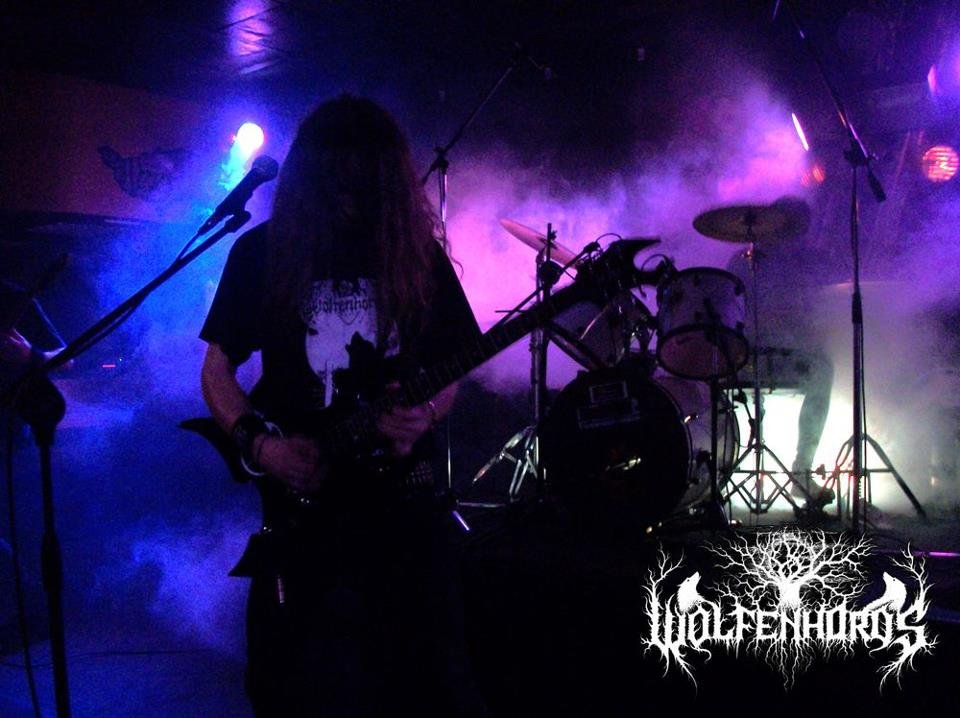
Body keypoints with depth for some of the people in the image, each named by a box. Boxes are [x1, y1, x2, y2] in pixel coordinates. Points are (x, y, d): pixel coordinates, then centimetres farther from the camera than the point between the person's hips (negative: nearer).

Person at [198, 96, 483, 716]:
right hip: (296, 492, 0)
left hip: (400, 484, 1)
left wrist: (425, 416, -15)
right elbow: (218, 367, 3)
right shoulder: (263, 250, -1)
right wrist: (258, 442, -14)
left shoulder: (418, 252, 2)